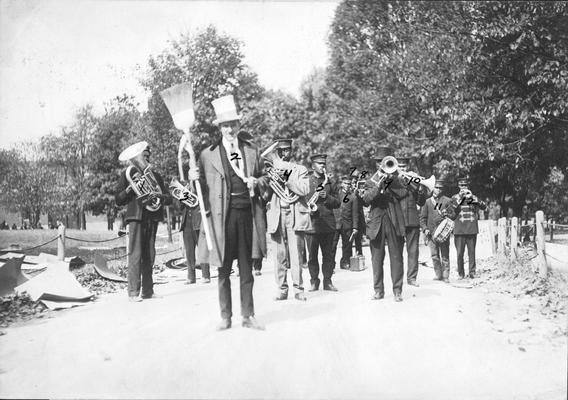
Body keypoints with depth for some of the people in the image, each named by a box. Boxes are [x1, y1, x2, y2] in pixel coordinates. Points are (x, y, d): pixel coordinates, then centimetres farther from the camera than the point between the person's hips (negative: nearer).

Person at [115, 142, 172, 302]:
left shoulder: (155, 176, 20)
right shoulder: (127, 173, 11)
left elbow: (169, 199, 12)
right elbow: (118, 200, 7)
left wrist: (160, 196, -10)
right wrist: (129, 189, -11)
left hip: (152, 217, 4)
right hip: (136, 216, -4)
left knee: (149, 256, 2)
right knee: (135, 255, -11)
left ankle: (148, 290, 6)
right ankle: (133, 292, -11)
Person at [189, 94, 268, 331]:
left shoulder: (251, 151, 11)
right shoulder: (208, 154, 4)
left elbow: (264, 181, 19)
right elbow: (204, 189, 6)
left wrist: (257, 182, -3)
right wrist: (194, 179, -15)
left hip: (247, 214, 2)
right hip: (223, 217, -2)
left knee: (246, 270, 8)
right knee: (224, 271, 5)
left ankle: (248, 316, 16)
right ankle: (225, 317, 16)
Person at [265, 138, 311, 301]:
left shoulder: (300, 170, 11)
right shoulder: (272, 170, 15)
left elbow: (305, 190, -6)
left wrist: (286, 178, -13)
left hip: (295, 216, -2)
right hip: (277, 216, 2)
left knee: (295, 254, -6)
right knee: (280, 255, 1)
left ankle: (298, 289, -2)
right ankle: (282, 289, 6)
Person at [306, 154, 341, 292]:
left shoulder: (329, 181, 14)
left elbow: (337, 203, 11)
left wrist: (327, 197, -8)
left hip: (328, 223, 2)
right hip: (311, 223, -2)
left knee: (328, 254, 4)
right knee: (312, 255, 1)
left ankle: (327, 281, 12)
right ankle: (314, 281, 12)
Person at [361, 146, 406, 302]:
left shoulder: (396, 179, 14)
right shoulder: (370, 181, 14)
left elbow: (402, 193, -7)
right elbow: (366, 200, -3)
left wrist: (389, 179, -12)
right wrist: (378, 185, -15)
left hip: (394, 222, -1)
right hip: (376, 222, 1)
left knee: (396, 257, -2)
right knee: (377, 258, 2)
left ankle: (397, 290, 4)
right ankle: (378, 290, 10)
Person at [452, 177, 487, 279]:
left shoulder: (473, 197, 12)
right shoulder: (455, 197, 8)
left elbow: (484, 206, -1)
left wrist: (472, 197, -12)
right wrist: (460, 197, -13)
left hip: (472, 229, 1)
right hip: (459, 230, -1)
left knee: (472, 252, 2)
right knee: (460, 253, -1)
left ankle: (472, 272, 10)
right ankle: (461, 273, 9)